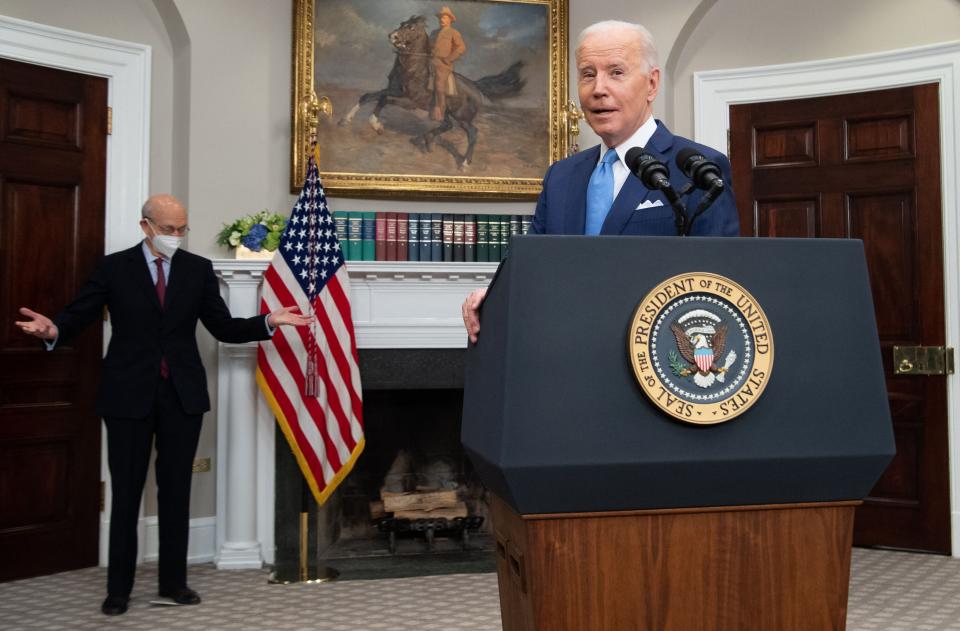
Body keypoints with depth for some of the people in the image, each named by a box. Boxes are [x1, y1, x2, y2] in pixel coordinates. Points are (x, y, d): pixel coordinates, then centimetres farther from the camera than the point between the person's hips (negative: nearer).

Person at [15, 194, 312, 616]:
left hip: (182, 394, 2)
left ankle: (174, 581, 22)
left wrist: (268, 322, -11)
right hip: (129, 394, -1)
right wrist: (53, 329, -27)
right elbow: (79, 314, -5)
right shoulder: (114, 267, 0)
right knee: (127, 491, 7)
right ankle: (118, 588, 20)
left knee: (176, 489, 10)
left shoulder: (199, 269, 4)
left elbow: (224, 328, 4)